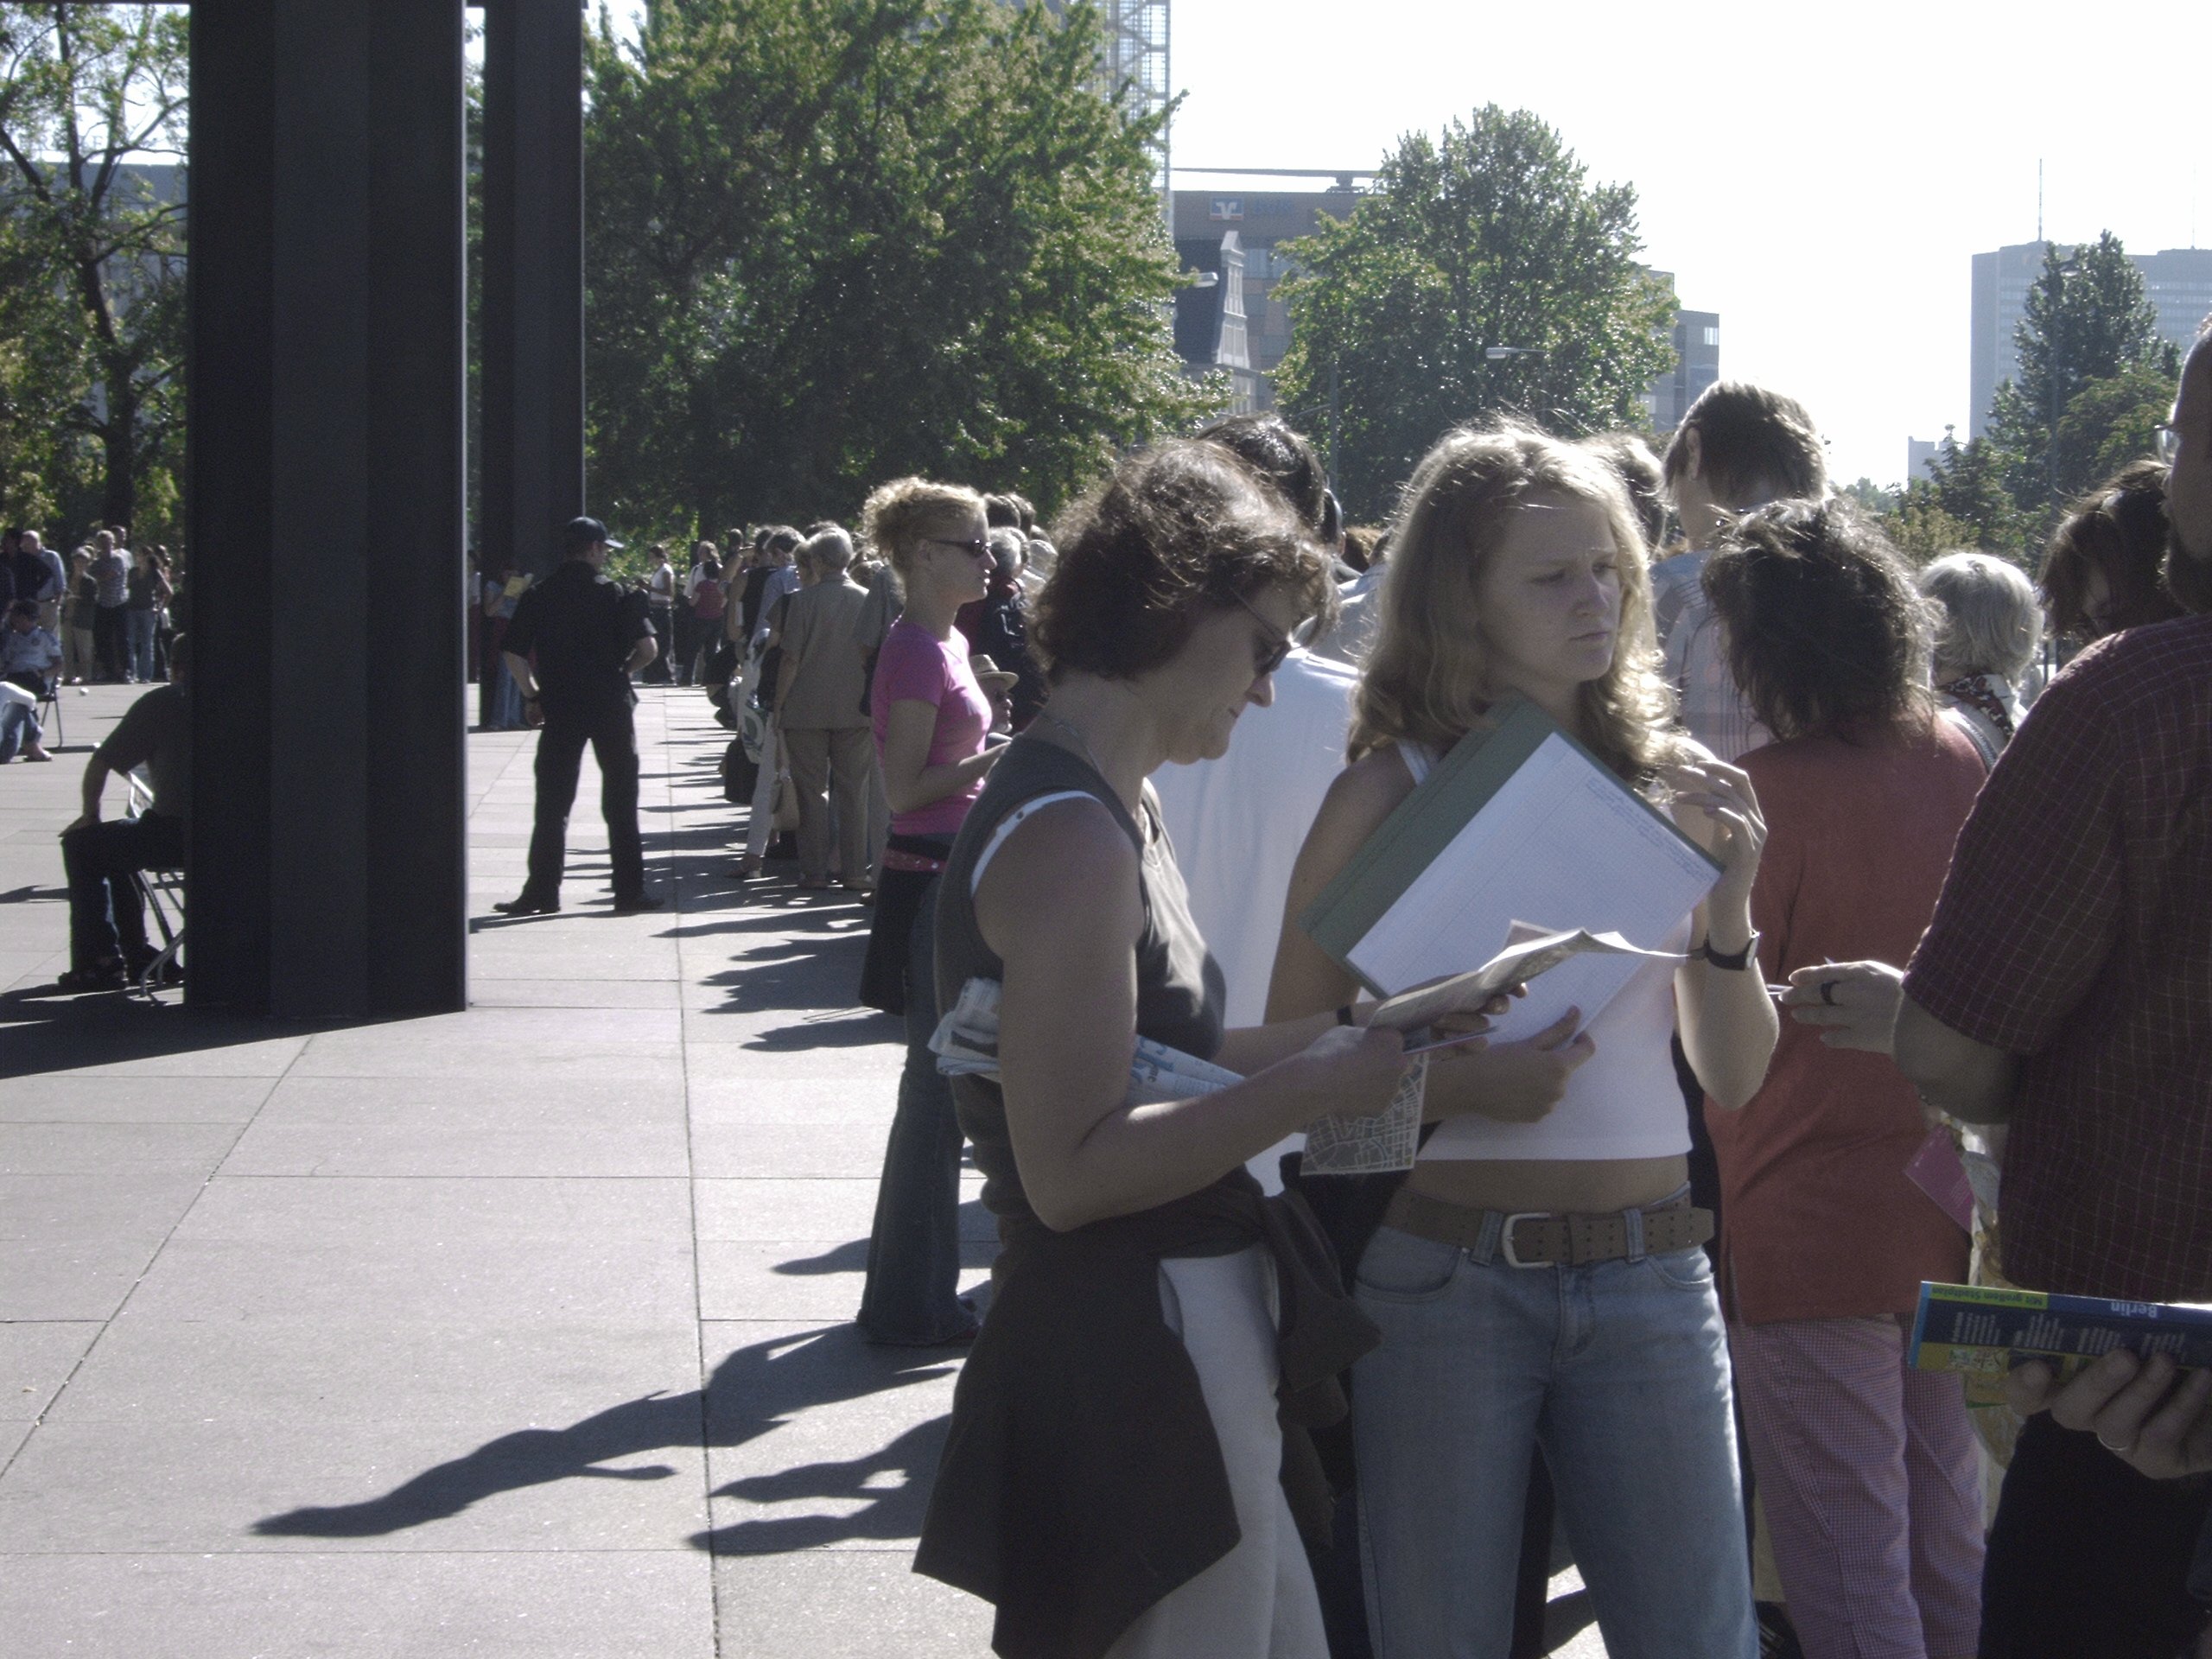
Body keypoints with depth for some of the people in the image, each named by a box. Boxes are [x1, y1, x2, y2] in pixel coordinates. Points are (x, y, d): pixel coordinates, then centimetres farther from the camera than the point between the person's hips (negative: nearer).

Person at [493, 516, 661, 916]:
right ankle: (630, 892, 7)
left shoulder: (539, 596, 3)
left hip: (559, 707, 1)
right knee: (621, 803, 7)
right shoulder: (615, 595, -4)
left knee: (552, 804, 6)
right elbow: (647, 648, -11)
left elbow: (512, 653, -2)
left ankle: (542, 893, 5)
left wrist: (532, 695, 9)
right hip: (611, 705, -1)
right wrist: (620, 670, 7)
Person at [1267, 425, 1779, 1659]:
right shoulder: (1393, 792, -2)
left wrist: (1727, 907, -7)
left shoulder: (1670, 783, 7)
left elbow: (1737, 1081, 9)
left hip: (1650, 1275, 3)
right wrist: (1447, 1085, -18)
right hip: (1446, 1269, -2)